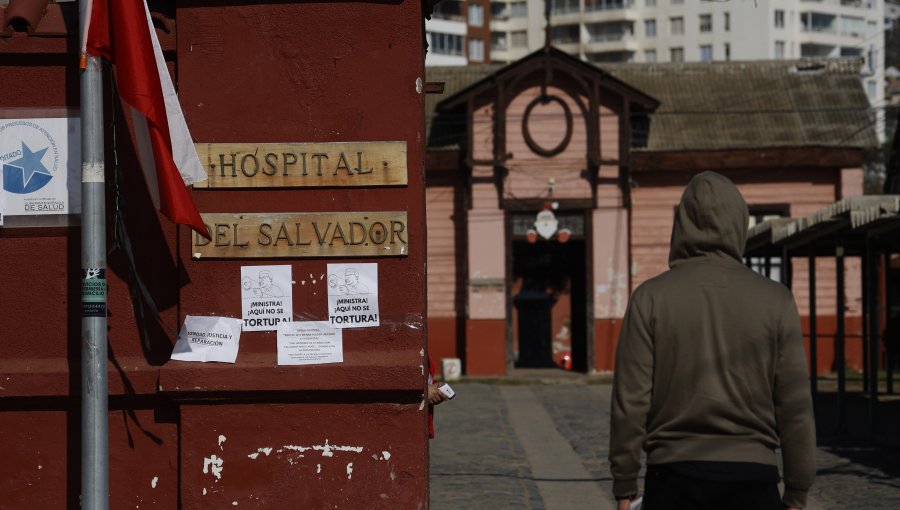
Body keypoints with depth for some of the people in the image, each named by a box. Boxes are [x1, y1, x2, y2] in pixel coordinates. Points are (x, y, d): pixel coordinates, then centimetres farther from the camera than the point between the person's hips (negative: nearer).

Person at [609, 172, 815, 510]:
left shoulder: (651, 297, 0)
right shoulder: (774, 300, 2)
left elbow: (630, 401, -2)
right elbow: (795, 405, 1)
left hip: (674, 473, 0)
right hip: (752, 478, 0)